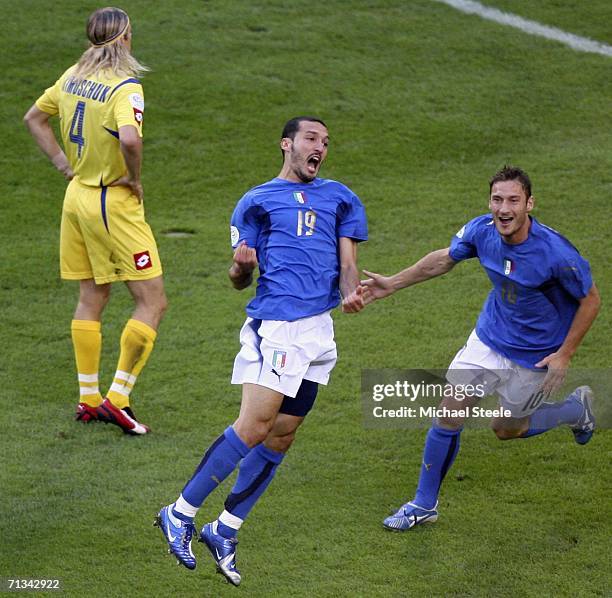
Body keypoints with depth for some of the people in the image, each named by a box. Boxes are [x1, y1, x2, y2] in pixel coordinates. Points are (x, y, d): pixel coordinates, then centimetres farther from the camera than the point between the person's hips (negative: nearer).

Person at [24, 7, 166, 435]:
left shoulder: (73, 77, 5)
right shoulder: (125, 86, -20)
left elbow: (34, 118, 18)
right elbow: (129, 139, -37)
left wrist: (64, 163, 14)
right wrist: (134, 178, -18)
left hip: (78, 195, 8)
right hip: (113, 203, -8)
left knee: (92, 298, 17)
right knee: (153, 302, 0)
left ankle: (88, 399, 22)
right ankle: (117, 399, -3)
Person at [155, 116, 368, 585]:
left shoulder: (340, 199, 19)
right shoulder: (256, 202, 8)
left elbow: (347, 262, 14)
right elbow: (241, 279, 8)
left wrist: (351, 293, -8)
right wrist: (241, 265, -16)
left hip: (319, 330, 5)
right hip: (273, 326, -5)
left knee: (281, 436, 4)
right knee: (255, 427, -16)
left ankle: (225, 532, 13)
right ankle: (180, 515, -6)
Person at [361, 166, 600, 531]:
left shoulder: (555, 252, -31)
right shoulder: (482, 231, -17)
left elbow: (590, 299, -16)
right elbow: (444, 259, 5)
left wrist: (565, 355, -16)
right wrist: (393, 284, 7)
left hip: (535, 356, -4)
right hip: (489, 340, 4)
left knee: (507, 429, 12)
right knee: (449, 415, 0)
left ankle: (577, 409, 39)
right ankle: (424, 505, 17)